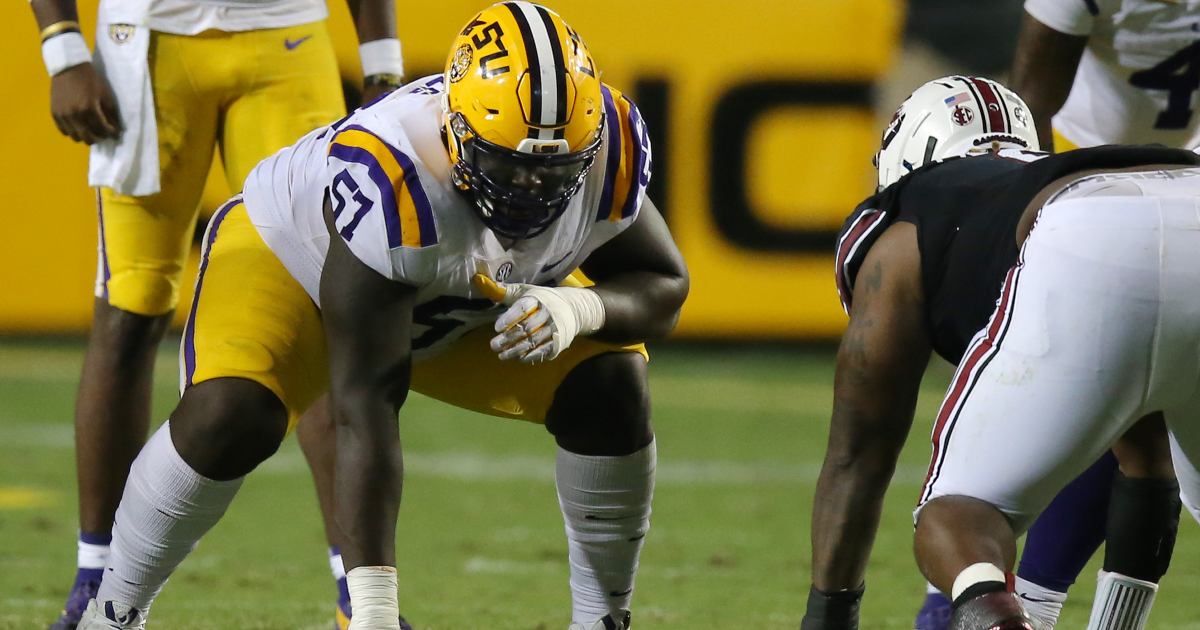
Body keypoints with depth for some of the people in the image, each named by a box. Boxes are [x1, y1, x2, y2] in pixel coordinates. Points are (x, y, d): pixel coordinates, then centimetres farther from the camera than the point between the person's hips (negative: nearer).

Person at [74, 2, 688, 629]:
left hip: (482, 301, 5)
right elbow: (364, 408, -43)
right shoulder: (388, 181, -44)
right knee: (229, 416, -32)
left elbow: (663, 285, -10)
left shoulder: (611, 148, -29)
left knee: (610, 387, -19)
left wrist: (578, 308, -36)